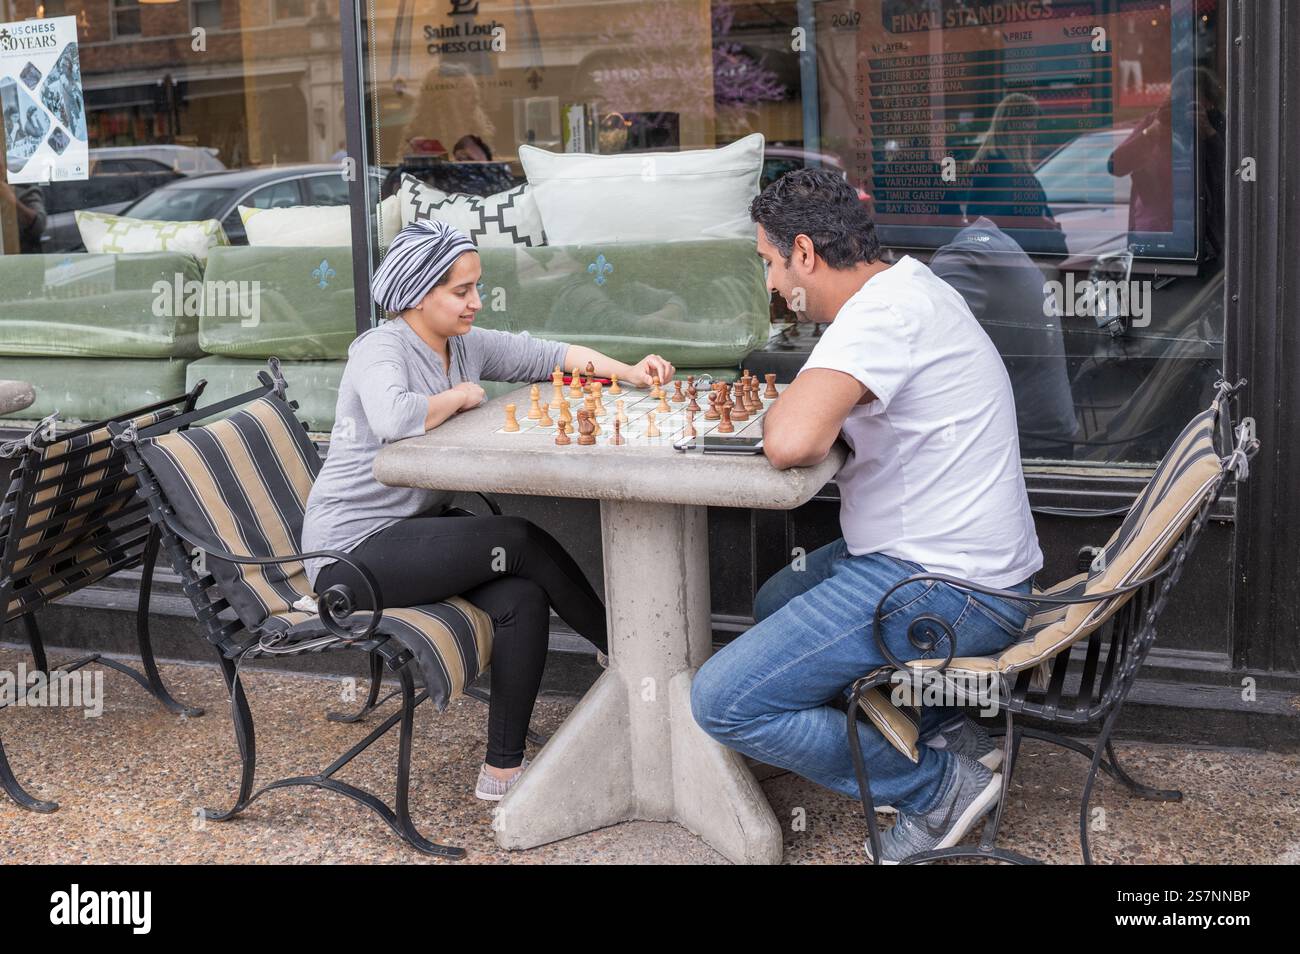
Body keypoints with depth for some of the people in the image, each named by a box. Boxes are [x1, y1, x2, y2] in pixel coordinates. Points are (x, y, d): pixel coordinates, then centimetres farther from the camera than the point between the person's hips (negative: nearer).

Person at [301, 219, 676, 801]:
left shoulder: (467, 345, 8)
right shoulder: (383, 350, -16)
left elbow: (552, 355, 15)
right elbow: (394, 418, -37)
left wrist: (628, 373, 0)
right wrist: (459, 397, -19)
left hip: (413, 532, 8)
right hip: (352, 550, -8)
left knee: (522, 595, -18)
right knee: (522, 544, -18)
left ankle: (504, 769, -11)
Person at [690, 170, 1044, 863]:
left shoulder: (886, 312, -21)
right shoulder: (908, 287, 11)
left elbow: (791, 441, -34)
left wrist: (780, 412, -11)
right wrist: (800, 411, 3)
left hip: (945, 591, -11)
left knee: (723, 701, -11)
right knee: (774, 603, 30)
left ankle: (937, 787, 1)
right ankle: (944, 729, 17)